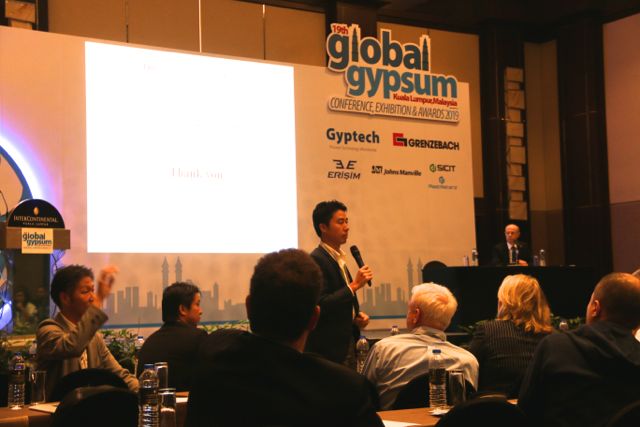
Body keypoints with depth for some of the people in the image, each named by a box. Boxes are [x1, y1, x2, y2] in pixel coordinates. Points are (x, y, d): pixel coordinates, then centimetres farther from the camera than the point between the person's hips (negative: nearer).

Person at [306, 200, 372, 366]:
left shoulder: (339, 258, 15)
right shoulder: (315, 260, -14)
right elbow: (321, 305, -22)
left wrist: (357, 316, 6)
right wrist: (354, 285, -20)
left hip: (347, 343, 9)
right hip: (329, 348, -9)